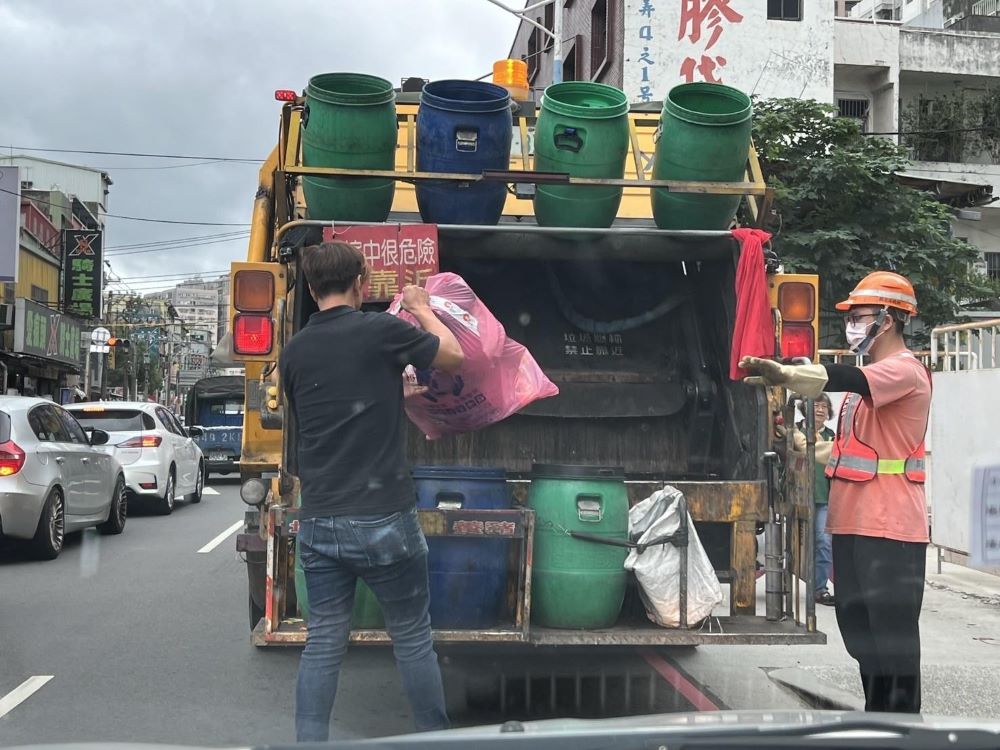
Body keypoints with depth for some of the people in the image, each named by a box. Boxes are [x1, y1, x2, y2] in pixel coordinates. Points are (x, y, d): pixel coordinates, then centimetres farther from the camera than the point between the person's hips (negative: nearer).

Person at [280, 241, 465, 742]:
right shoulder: (380, 330, -9)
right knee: (413, 639, 10)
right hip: (383, 519, -4)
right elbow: (454, 357, 6)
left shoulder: (294, 353, 7)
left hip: (317, 521, 4)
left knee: (323, 642, 11)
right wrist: (422, 308, 22)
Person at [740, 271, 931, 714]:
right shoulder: (870, 373, 20)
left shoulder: (904, 370, -12)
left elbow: (845, 380, -31)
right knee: (858, 627, 14)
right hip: (852, 523, 10)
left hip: (890, 527, -10)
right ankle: (876, 715, 25)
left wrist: (783, 373, -44)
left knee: (893, 632, -5)